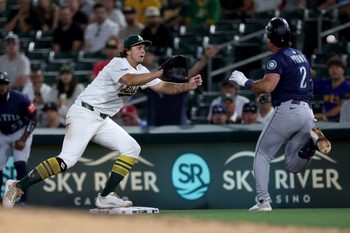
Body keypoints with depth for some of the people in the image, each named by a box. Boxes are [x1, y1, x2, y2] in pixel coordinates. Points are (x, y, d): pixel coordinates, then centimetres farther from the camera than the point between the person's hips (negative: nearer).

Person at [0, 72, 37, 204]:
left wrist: (23, 140, -19)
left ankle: (23, 201, -15)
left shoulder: (19, 99, -24)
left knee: (20, 164, -18)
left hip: (21, 133, -4)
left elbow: (33, 119, -14)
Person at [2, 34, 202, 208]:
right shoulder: (118, 64, -13)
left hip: (103, 120, 9)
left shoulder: (141, 71, 13)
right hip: (84, 114, -9)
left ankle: (106, 197, -3)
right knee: (68, 159, -23)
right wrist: (161, 73, -36)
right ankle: (18, 187, -19)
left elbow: (164, 87, 8)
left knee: (132, 149, -1)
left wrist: (187, 86, -8)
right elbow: (131, 80, -33)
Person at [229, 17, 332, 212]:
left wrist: (244, 82, -7)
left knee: (262, 155, 8)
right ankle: (312, 139, -16)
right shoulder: (301, 56, 19)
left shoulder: (277, 58, -8)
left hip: (287, 110, -7)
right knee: (293, 165, 11)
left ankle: (263, 201, -4)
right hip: (307, 111, 7)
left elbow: (267, 86, -21)